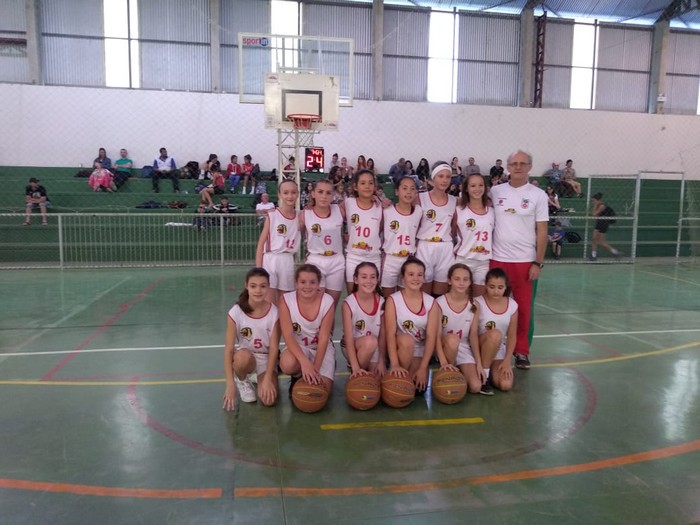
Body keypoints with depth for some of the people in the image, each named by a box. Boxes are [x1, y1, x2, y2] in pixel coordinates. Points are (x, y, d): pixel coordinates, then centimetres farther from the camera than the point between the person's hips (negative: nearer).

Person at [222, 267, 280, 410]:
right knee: (243, 356, -38)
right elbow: (229, 349, -18)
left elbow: (274, 348, -13)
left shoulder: (274, 312, -15)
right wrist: (230, 384, -24)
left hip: (266, 359, 1)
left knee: (269, 400, -23)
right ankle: (241, 381, -2)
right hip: (245, 357, 0)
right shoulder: (236, 312, -17)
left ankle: (256, 377, 12)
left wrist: (268, 378, -23)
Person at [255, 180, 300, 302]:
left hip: (288, 261, 3)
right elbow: (261, 243, -4)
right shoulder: (272, 215, -5)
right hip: (270, 260, -3)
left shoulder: (299, 217, 4)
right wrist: (258, 269, -10)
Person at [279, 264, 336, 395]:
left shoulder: (327, 301, -17)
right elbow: (288, 335, -23)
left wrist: (316, 368, -24)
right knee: (288, 364, -35)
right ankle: (297, 377, 3)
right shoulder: (286, 300, -17)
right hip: (298, 347, -1)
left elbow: (323, 338, -16)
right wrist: (304, 362, -37)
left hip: (322, 348, 1)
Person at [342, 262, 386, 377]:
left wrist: (382, 361, -8)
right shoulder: (349, 303, -20)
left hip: (375, 349, 4)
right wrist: (355, 367, -30)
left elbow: (383, 334, -3)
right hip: (353, 347, -4)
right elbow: (349, 338, -22)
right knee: (370, 341, -33)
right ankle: (357, 373, -10)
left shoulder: (381, 302, -8)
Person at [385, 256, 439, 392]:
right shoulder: (393, 300, -14)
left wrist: (423, 368, -20)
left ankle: (409, 380, 19)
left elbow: (431, 337, -12)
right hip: (400, 347, -2)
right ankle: (401, 379, -12)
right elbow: (390, 334, -21)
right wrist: (395, 365, -31)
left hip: (419, 351, 2)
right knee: (406, 340, -34)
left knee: (419, 386, -16)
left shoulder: (431, 302, -8)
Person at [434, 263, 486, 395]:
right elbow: (437, 336, -18)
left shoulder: (474, 305, -4)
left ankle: (459, 372, 14)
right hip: (445, 348, -1)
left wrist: (479, 363, -9)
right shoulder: (439, 303, -15)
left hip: (464, 349, 1)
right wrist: (443, 362, -30)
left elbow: (473, 335, -4)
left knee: (475, 387, -19)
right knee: (452, 339, -37)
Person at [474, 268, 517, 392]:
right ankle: (483, 373, -19)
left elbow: (512, 336, 0)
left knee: (506, 385, -22)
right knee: (495, 334, -36)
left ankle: (490, 370, 10)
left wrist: (507, 361, -10)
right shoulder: (478, 303, -15)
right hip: (480, 349, -3)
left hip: (499, 351, 3)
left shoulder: (512, 305, -3)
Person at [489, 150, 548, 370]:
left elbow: (542, 231, 0)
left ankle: (521, 351, 19)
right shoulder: (495, 191, 5)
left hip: (525, 261, -1)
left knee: (523, 308, 6)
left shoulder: (538, 195, 1)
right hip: (497, 259, 1)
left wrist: (538, 262, -6)